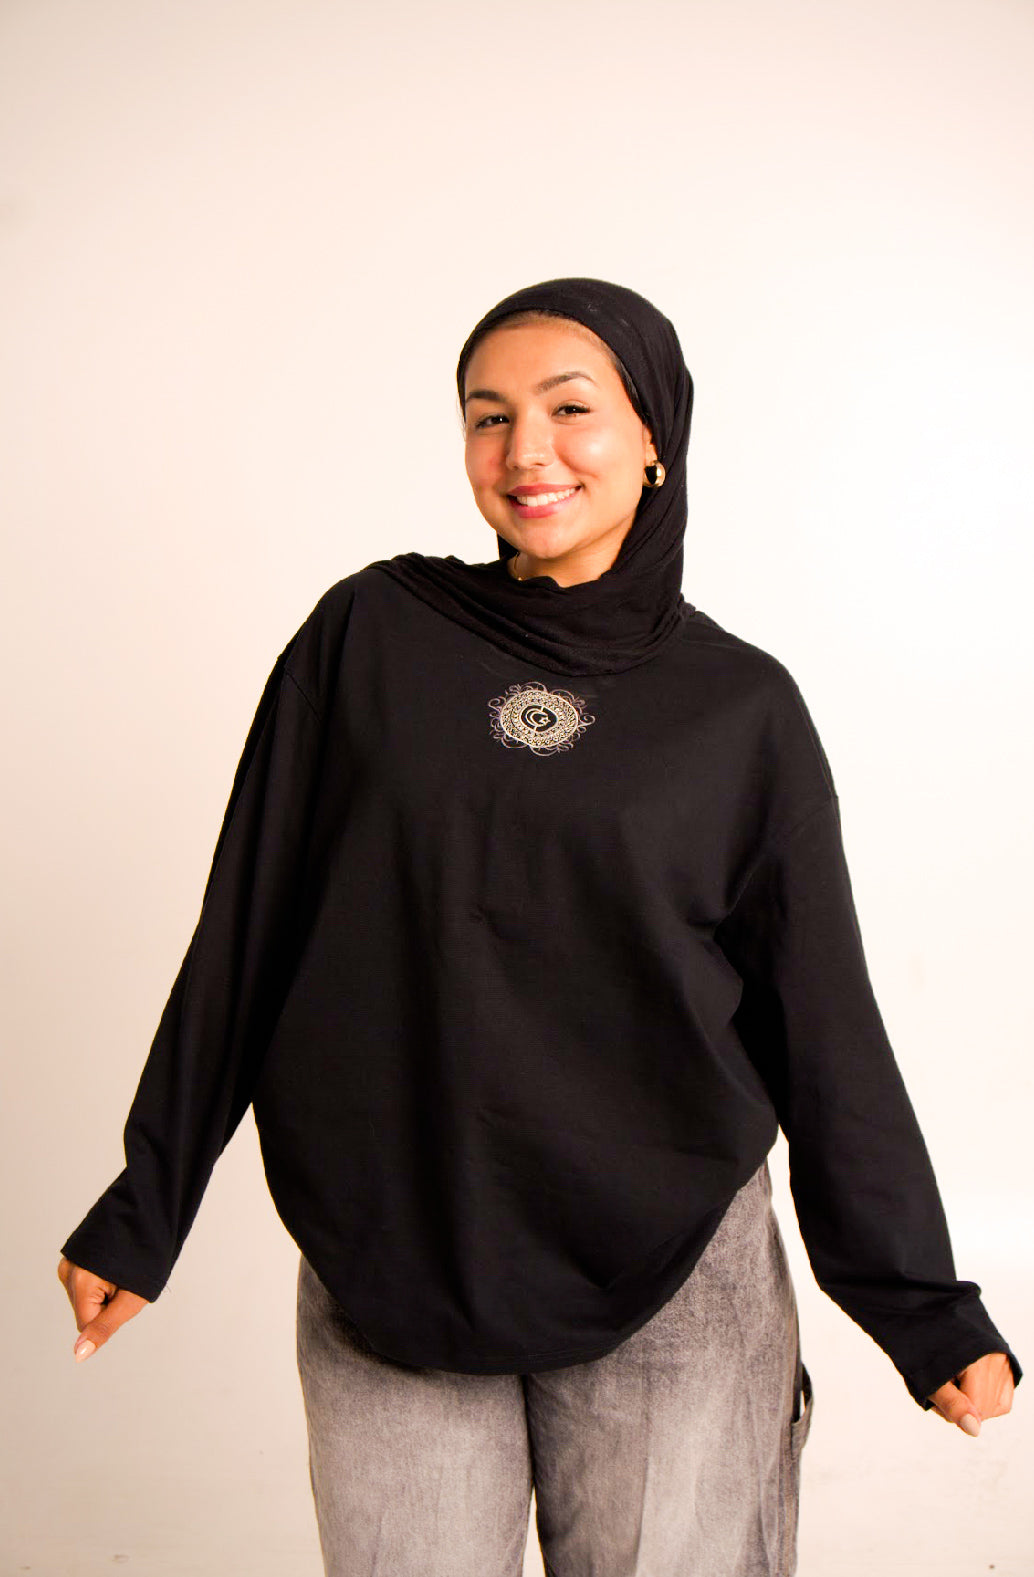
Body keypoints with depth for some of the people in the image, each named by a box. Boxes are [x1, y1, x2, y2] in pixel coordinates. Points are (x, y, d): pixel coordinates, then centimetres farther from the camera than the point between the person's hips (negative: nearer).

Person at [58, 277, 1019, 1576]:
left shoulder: (740, 705, 0)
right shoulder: (372, 634, 0)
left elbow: (822, 1024, 3)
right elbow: (245, 933, 2)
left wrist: (929, 1314, 4)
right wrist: (141, 1215, 4)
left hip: (674, 1284, 0)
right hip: (383, 1276, 1)